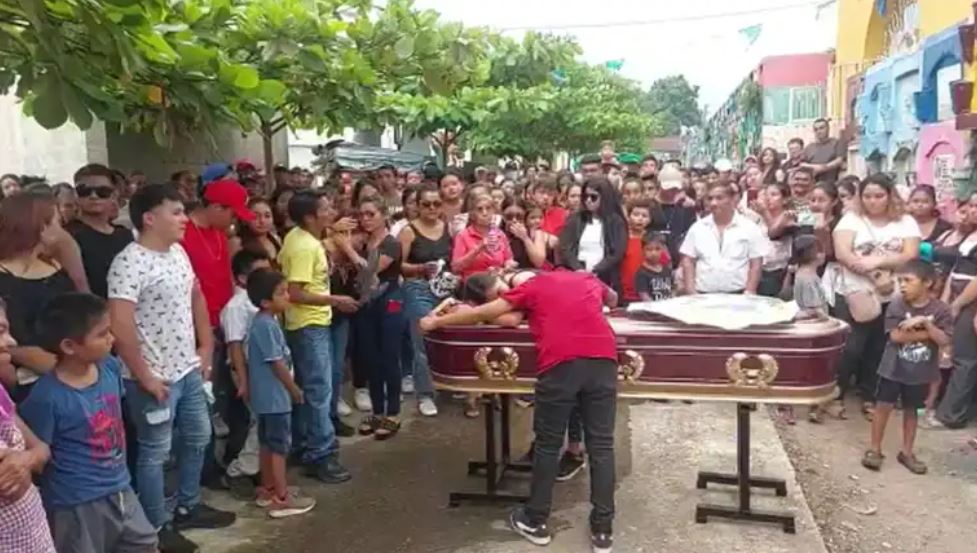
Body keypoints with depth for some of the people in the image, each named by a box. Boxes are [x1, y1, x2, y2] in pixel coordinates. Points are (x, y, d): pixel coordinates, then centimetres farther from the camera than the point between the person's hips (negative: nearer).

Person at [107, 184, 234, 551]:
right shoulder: (130, 262, -21)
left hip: (188, 369, 9)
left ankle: (188, 507, 38)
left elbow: (196, 298, 17)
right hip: (155, 377, -9)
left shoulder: (178, 252, 5)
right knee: (156, 452, 6)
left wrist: (205, 347, 13)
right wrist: (144, 376, -19)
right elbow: (119, 326, -24)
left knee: (198, 438, 20)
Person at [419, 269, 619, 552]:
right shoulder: (590, 279, 29)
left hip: (561, 363, -2)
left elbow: (484, 313, 22)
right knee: (601, 445, 11)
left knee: (548, 444, 12)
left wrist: (436, 321, 32)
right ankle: (602, 530, 16)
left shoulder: (533, 285, 21)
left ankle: (535, 522, 25)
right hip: (603, 359, 3)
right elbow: (613, 299, 52)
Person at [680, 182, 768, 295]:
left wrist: (749, 293, -9)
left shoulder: (750, 228, 1)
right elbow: (688, 261, 6)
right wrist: (691, 292, -3)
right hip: (703, 295, 2)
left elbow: (755, 264, 0)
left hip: (737, 295, -2)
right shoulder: (697, 228, 7)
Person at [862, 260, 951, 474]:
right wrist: (927, 333, -17)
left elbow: (944, 340, -15)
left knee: (911, 410, 14)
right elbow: (895, 336, -18)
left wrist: (925, 323, -26)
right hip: (893, 368, -1)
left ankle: (907, 452, 27)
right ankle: (874, 449, 16)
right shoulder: (897, 304, -11)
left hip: (921, 372, 1)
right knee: (883, 406, 4)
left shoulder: (940, 309, -8)